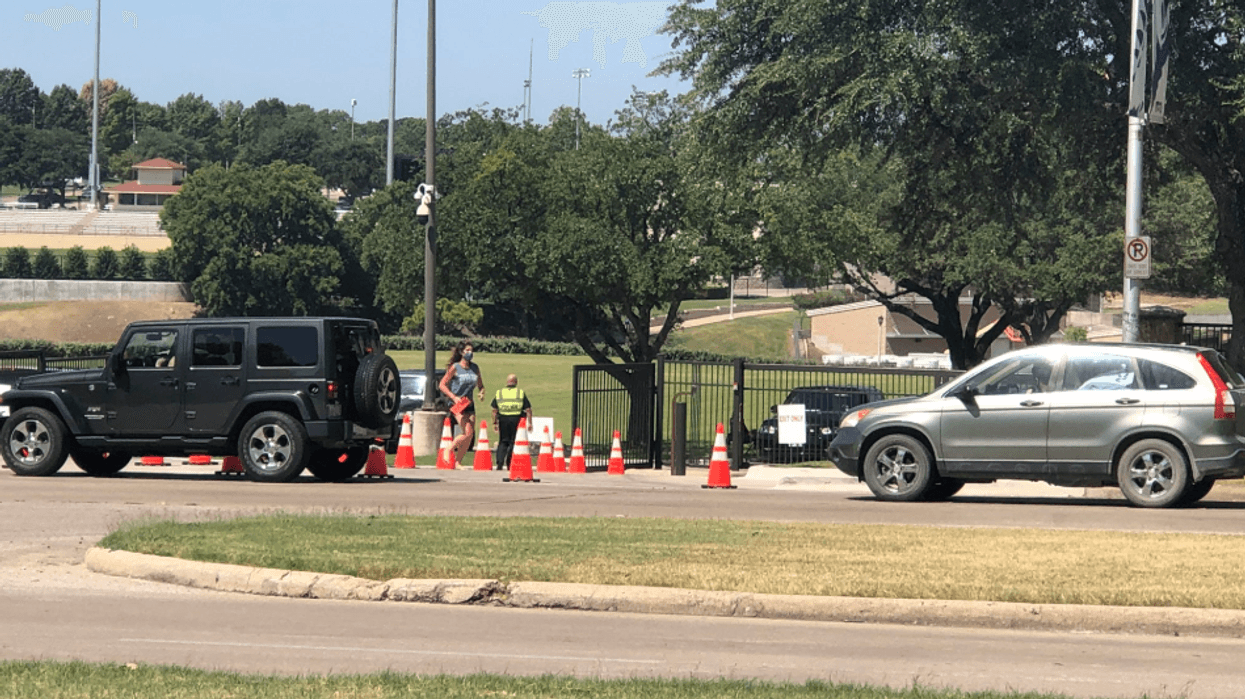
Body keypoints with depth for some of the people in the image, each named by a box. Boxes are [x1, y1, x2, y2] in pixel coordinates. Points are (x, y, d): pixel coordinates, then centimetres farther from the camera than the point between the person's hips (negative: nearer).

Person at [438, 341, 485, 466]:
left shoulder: (475, 367, 9)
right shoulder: (455, 367, -6)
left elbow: (480, 385, 19)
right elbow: (442, 385, -7)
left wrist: (481, 393, -4)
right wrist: (454, 397, -20)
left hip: (469, 405, 6)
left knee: (470, 437, 0)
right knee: (468, 433, -19)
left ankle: (457, 462, 11)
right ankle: (449, 449, 2)